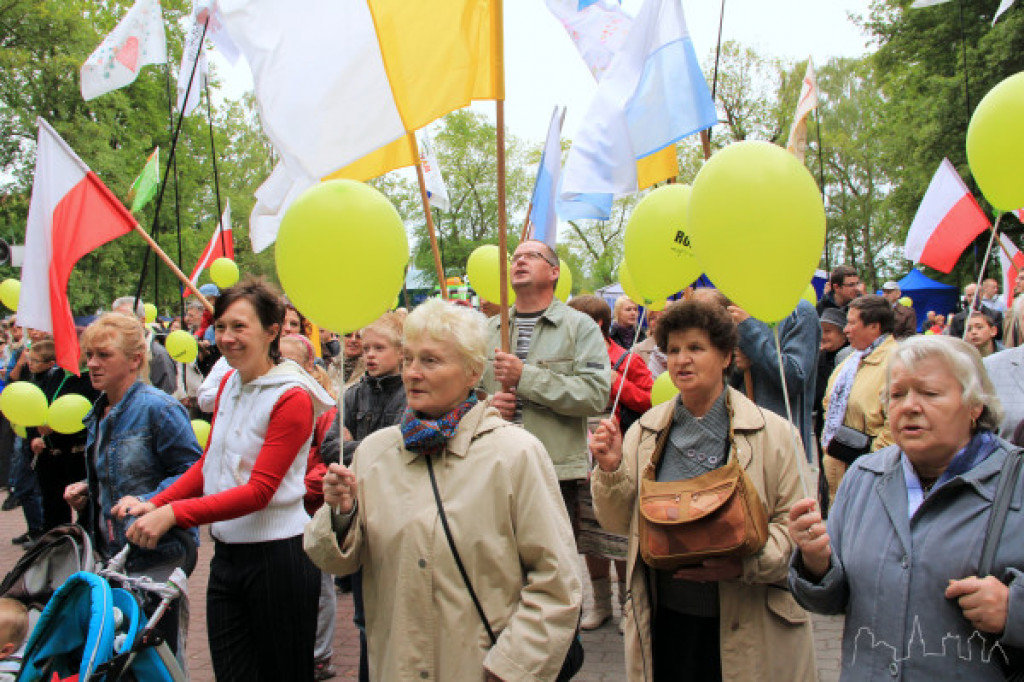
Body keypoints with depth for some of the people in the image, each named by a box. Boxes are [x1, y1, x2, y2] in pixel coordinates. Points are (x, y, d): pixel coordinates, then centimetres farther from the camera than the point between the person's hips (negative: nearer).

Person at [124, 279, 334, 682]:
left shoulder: (291, 398, -15)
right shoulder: (230, 384, 10)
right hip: (226, 554, 7)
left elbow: (259, 491, -19)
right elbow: (209, 462, 14)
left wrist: (174, 513, -25)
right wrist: (156, 504, -2)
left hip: (277, 558, -7)